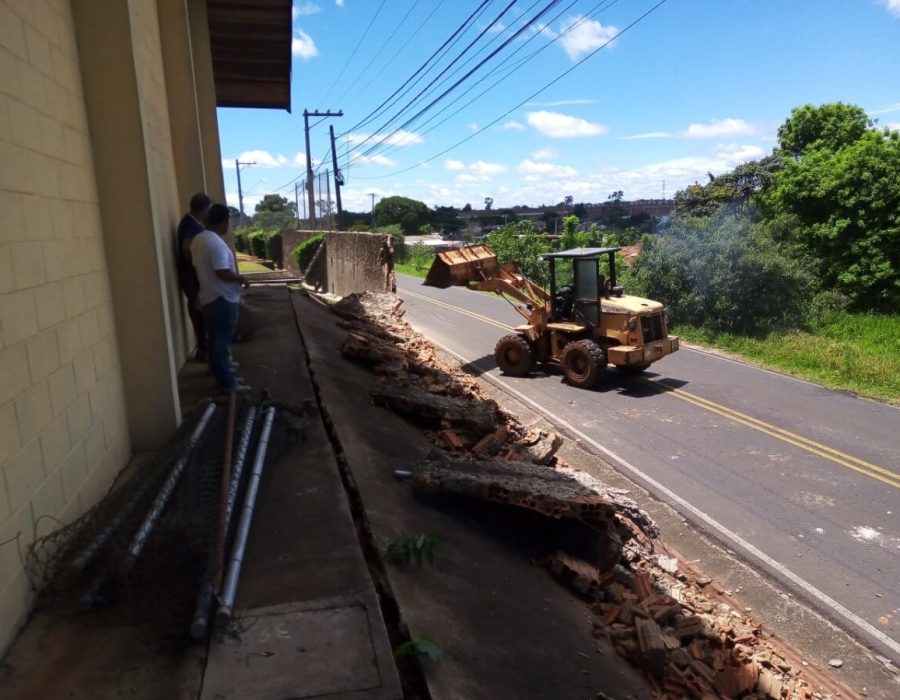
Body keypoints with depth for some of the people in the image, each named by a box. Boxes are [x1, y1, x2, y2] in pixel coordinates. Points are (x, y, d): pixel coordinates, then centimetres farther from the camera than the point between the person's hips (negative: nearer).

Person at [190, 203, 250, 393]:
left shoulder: (198, 239, 10)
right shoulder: (217, 243, -21)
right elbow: (222, 273, -26)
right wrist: (241, 278, -10)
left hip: (208, 297, 10)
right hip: (222, 299, -10)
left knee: (216, 340, 15)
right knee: (222, 341, -3)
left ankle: (224, 376, 25)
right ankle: (228, 382, 4)